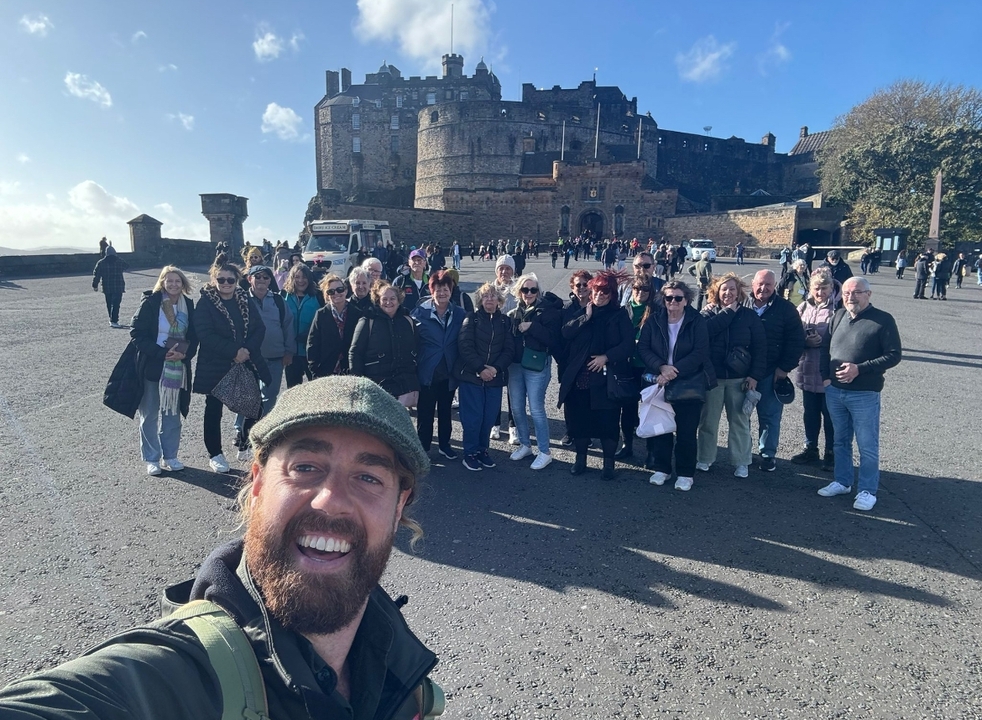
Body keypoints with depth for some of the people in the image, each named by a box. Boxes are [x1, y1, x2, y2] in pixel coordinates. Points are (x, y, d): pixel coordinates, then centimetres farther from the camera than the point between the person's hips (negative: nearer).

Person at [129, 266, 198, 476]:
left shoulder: (188, 305, 3)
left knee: (173, 413, 12)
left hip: (177, 368, 4)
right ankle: (152, 459, 17)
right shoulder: (150, 302, -9)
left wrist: (184, 354, -12)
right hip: (151, 366, -4)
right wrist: (162, 353, -18)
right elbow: (137, 333, -12)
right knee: (150, 414, 5)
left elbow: (193, 336, 7)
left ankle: (170, 456, 24)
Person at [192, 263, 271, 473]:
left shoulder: (246, 302, 7)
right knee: (214, 410, 6)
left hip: (247, 363, 4)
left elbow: (259, 329, 0)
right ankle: (215, 454, 19)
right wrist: (233, 352, -21)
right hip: (215, 367, -3)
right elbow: (206, 335, -16)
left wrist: (247, 350, -16)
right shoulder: (205, 303, -6)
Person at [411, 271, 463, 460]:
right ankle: (423, 447, 22)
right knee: (425, 412, 8)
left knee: (445, 411, 18)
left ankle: (444, 444, 34)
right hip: (427, 372, -3)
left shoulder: (459, 314, -1)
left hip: (449, 373, 3)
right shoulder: (420, 312, -8)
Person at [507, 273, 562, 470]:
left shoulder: (548, 311, -8)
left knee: (536, 409, -3)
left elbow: (553, 339, -17)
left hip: (536, 366, -6)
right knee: (516, 408, 12)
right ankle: (524, 445, 30)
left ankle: (544, 452, 10)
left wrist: (532, 327, -21)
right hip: (515, 365, 6)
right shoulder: (514, 313, 8)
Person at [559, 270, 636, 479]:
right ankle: (580, 458, 27)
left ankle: (608, 462, 17)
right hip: (578, 377, 3)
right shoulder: (582, 312, 10)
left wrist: (606, 357, -17)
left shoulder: (619, 315, 1)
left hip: (605, 378, -3)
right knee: (578, 419, 9)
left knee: (607, 421, 1)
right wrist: (586, 317, -13)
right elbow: (566, 332, -6)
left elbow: (628, 345, -7)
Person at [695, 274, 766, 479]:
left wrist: (755, 375, -10)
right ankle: (704, 459, 19)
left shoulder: (749, 316, 2)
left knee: (739, 420, 7)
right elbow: (706, 330, -21)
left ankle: (741, 462, 17)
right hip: (712, 376, 0)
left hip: (739, 378, 0)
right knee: (708, 420, 7)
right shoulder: (708, 312, 2)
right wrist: (729, 312, -14)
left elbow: (760, 348, -1)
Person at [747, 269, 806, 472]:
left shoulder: (786, 309, -3)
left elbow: (796, 341, -3)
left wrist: (785, 367, -7)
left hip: (771, 372, -2)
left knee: (769, 415, 5)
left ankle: (768, 454, 18)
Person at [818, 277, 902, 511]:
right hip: (834, 391, 5)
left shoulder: (883, 320, -9)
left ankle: (867, 490, 16)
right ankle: (842, 482, 30)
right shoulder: (838, 316, 7)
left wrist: (860, 368, -19)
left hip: (864, 395, -5)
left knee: (867, 445, 4)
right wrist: (826, 376, 3)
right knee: (841, 441, 17)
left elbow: (894, 355, -11)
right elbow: (826, 347, 14)